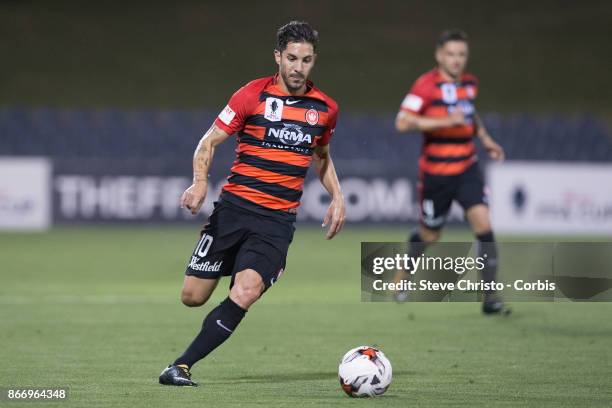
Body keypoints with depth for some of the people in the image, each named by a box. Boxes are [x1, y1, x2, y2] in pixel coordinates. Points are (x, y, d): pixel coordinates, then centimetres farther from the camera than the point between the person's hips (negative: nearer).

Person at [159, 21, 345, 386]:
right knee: (193, 297, -3)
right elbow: (209, 142, 3)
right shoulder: (252, 95, -2)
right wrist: (200, 182, -16)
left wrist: (337, 197, 13)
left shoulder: (325, 108, 9)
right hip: (234, 206, -1)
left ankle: (182, 366, -15)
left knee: (245, 294, -22)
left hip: (278, 221, 1)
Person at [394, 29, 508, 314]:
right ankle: (404, 274, 41)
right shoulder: (427, 85, -13)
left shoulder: (470, 83, 7)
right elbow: (402, 122, -21)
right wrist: (444, 121, -27)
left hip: (466, 168, 4)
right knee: (430, 235, 9)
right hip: (435, 171, -4)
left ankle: (490, 296, -11)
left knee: (483, 224, -14)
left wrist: (485, 138, 13)